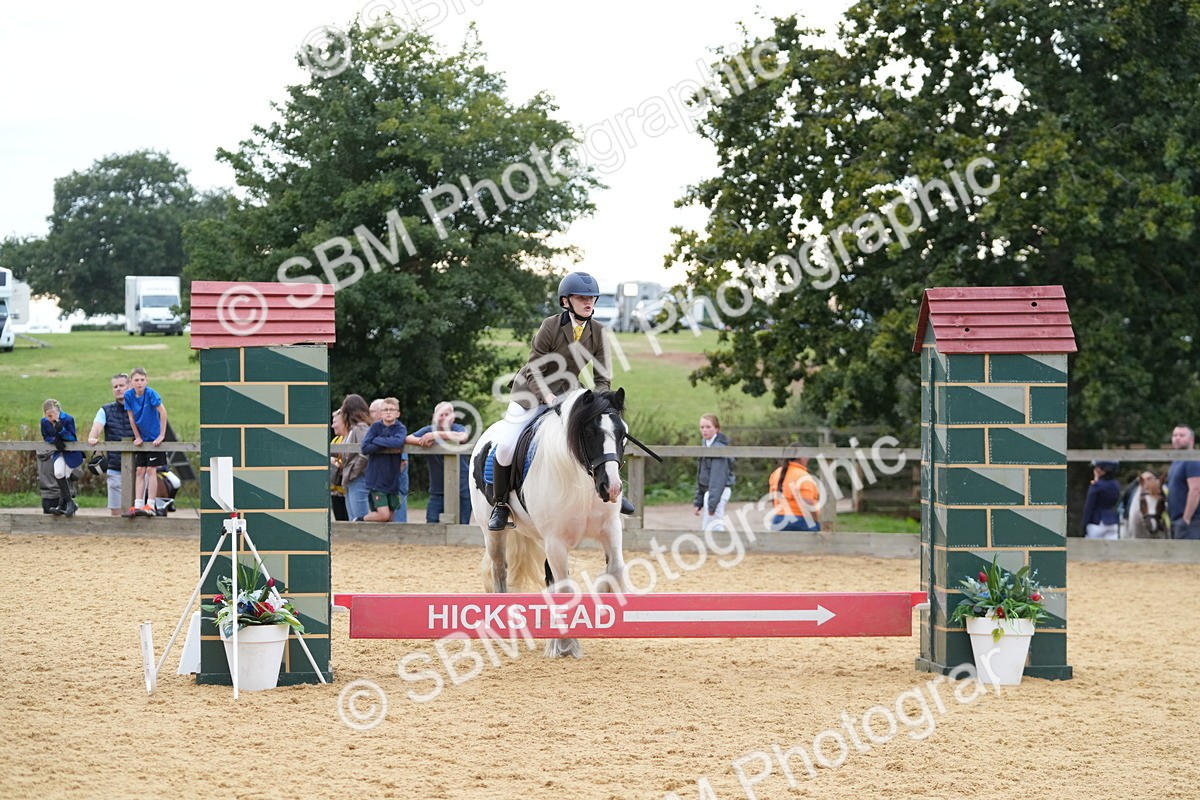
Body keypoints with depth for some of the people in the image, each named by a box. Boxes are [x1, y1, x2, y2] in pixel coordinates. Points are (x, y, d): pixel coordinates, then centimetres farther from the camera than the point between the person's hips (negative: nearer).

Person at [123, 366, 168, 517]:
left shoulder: (150, 393, -18)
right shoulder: (129, 395, -5)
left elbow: (163, 412, -18)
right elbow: (131, 418, 3)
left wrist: (161, 435, -17)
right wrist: (137, 437, 4)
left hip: (154, 438, -5)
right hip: (142, 439, 5)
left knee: (151, 470, -5)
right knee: (140, 472, 3)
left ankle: (150, 506, -4)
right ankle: (137, 505, 3)